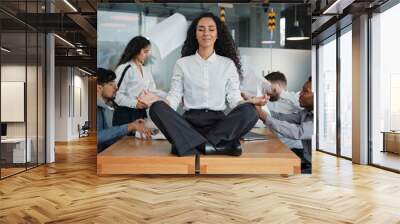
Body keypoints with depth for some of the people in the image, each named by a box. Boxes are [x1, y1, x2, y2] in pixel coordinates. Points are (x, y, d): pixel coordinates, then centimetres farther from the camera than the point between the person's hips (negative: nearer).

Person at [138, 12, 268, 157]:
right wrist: (157, 101, -14)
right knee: (157, 108, -27)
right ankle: (217, 146, -35)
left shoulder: (228, 64, 12)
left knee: (249, 111, -28)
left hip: (219, 122, 0)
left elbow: (234, 99, 7)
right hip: (190, 121, 0)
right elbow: (174, 97, 6)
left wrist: (251, 101, -13)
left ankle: (193, 144, -30)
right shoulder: (182, 64, 11)